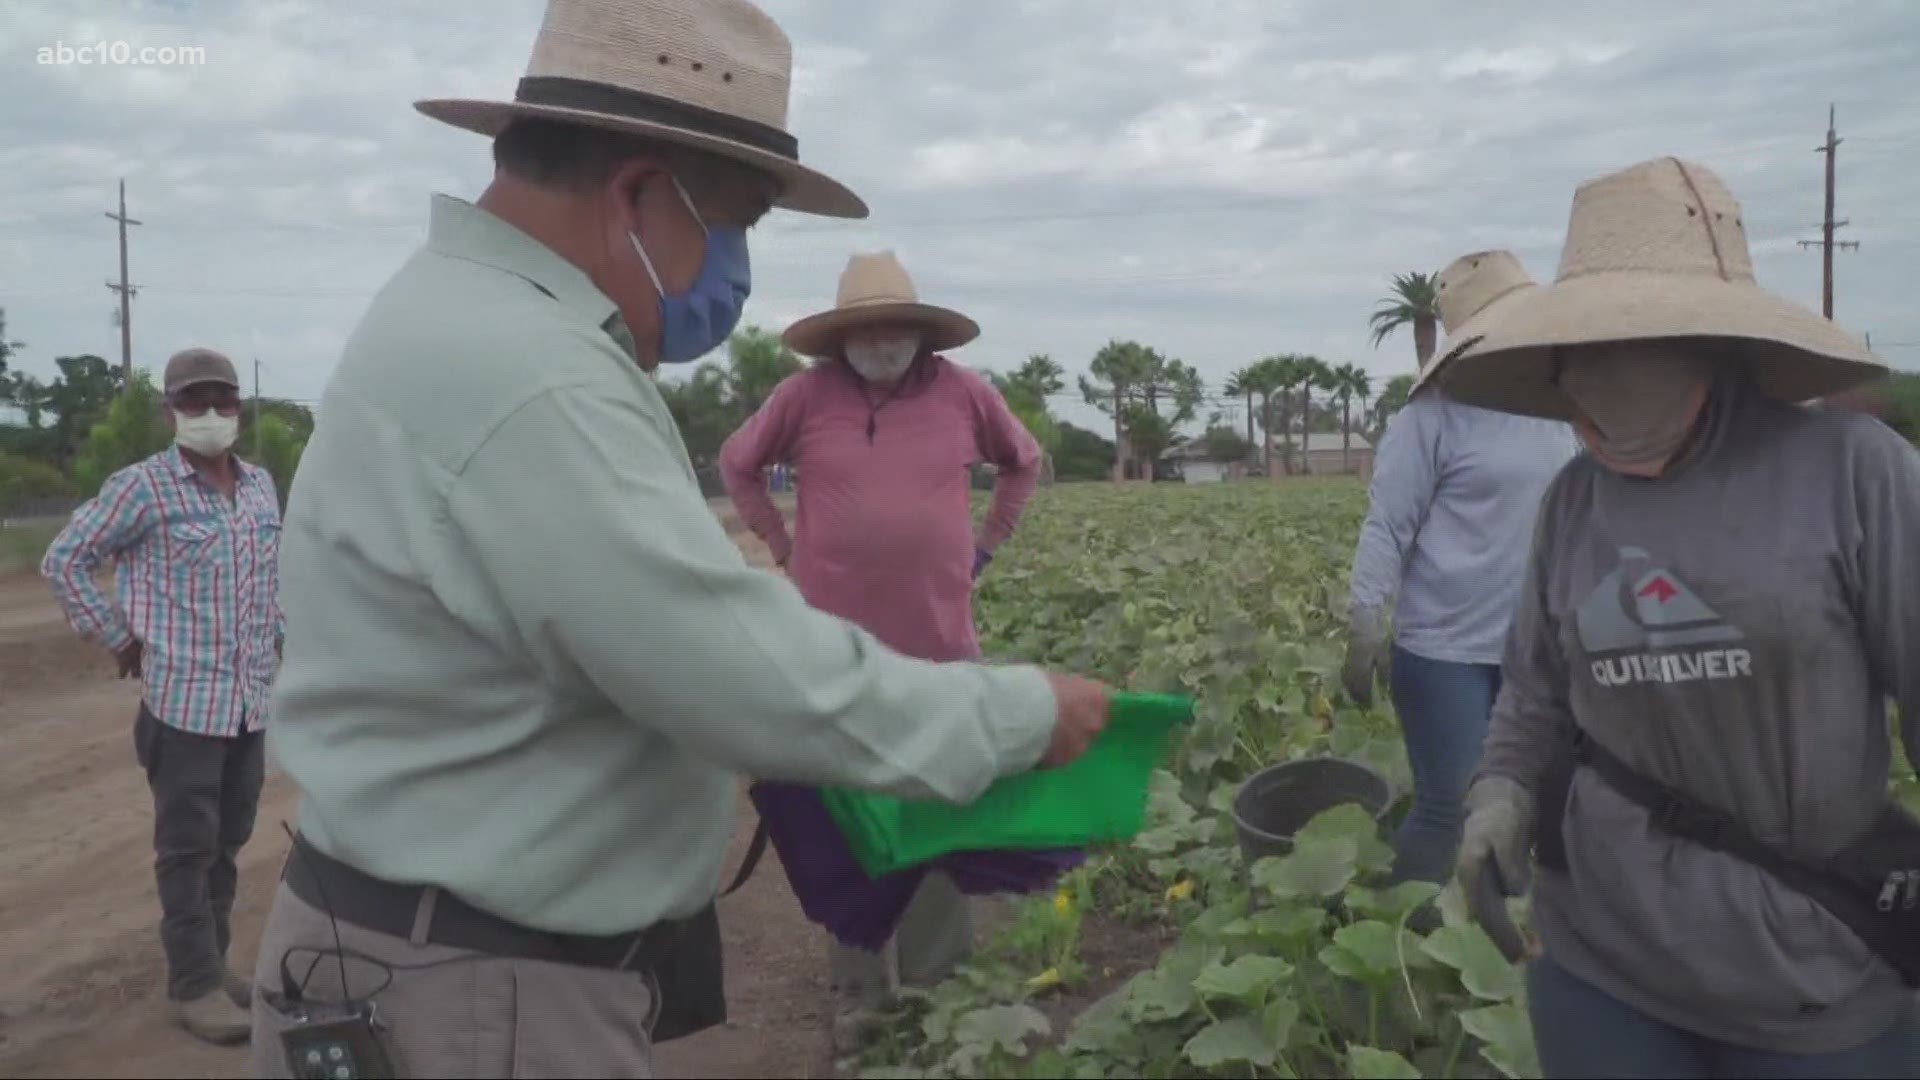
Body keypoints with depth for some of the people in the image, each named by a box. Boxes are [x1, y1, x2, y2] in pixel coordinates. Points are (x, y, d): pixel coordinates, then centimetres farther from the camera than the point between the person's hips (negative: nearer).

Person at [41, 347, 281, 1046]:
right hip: (184, 700, -6)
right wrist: (120, 639, -4)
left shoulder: (261, 485, 8)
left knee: (227, 843, 15)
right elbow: (64, 562, -3)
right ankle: (195, 986, 14)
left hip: (251, 699, 6)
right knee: (187, 850, 3)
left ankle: (211, 964, 28)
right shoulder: (144, 487, -9)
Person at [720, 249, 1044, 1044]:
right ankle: (859, 990, 24)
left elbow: (1024, 462, 18)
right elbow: (738, 465, 12)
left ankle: (937, 986, 26)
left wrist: (987, 543, 11)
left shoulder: (963, 393, 1)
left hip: (941, 645, 1)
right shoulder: (806, 395, -3)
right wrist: (785, 546, 6)